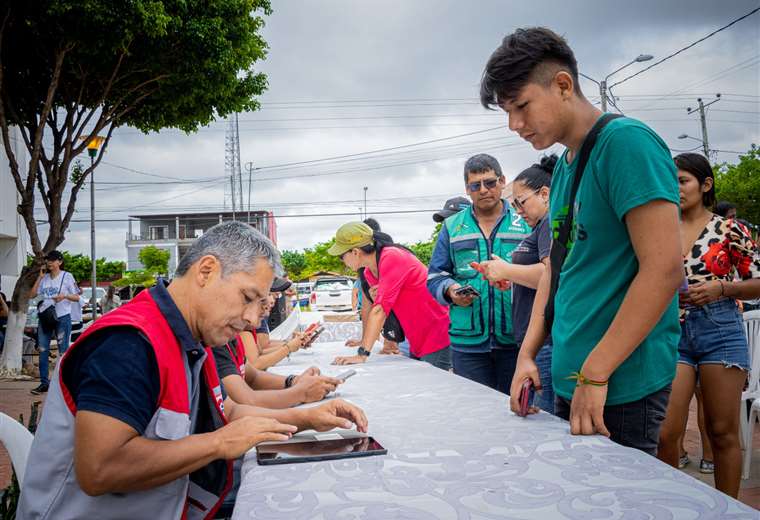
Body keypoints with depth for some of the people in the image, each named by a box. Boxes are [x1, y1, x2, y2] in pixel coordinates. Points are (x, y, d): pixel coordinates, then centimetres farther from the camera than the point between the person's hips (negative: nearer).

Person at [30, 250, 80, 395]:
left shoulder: (67, 276, -1)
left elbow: (77, 297, -2)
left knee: (63, 351, -1)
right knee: (43, 350, 4)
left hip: (62, 317, -5)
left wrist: (64, 296, -21)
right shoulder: (44, 278, 13)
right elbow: (33, 294, 7)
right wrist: (39, 277, 3)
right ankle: (44, 382, 11)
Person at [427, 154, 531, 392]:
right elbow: (435, 276, 10)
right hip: (468, 342, 1)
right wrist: (450, 291, -11)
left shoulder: (525, 223, 6)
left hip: (515, 340, -1)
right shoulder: (451, 227, 10)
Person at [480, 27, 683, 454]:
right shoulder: (563, 166, 12)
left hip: (623, 385, -8)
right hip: (568, 379, 8)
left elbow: (664, 270, -21)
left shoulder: (626, 142, -14)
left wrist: (595, 374, -19)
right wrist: (528, 353, 8)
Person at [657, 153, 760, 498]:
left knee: (722, 433, 5)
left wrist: (720, 289, -13)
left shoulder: (729, 230, 2)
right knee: (664, 432, -6)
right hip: (672, 332, 2)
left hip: (720, 330, -2)